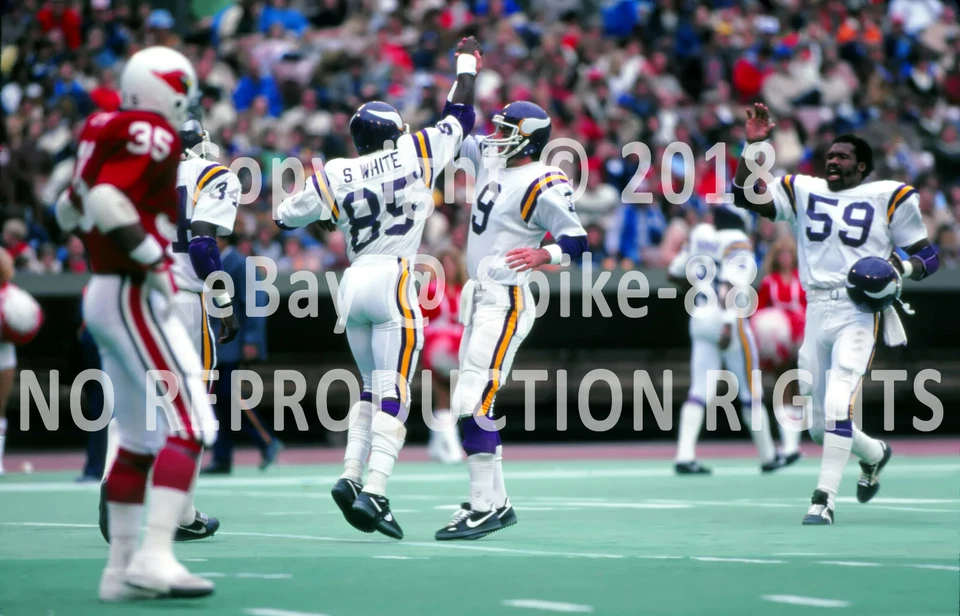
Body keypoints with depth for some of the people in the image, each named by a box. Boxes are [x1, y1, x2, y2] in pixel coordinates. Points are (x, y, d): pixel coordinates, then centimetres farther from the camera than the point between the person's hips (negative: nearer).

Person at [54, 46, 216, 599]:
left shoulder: (106, 131, 14)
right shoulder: (155, 136, -12)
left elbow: (71, 210, 21)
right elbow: (108, 201, -24)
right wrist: (153, 260, -19)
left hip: (103, 296, 10)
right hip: (137, 297, -10)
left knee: (140, 439, 14)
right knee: (190, 426, -11)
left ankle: (121, 566, 15)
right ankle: (154, 556, -19)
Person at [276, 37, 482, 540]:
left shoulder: (333, 177, 6)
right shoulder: (414, 155, -1)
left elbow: (285, 216, 18)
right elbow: (459, 117, 13)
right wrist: (466, 65, 28)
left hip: (353, 283, 5)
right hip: (393, 280, -4)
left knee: (374, 387, 19)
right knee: (393, 393, -4)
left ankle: (351, 477, 7)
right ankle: (373, 492, -15)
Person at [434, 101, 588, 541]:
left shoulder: (542, 186, -14)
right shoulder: (489, 160, 10)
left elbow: (577, 241, -15)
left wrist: (543, 255, -33)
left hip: (505, 302, -9)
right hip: (479, 297, 9)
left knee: (473, 404, -15)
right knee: (472, 407, 10)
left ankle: (483, 508, -12)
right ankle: (497, 503, 18)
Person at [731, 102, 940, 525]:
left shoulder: (886, 198, 4)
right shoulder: (803, 192, 15)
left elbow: (927, 256, 7)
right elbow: (748, 196, 5)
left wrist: (901, 268, -13)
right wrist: (752, 146, -4)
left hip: (860, 312, -5)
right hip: (817, 313, 5)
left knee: (837, 408, -22)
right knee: (820, 427, 10)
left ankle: (824, 499, -18)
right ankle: (874, 454, 40)